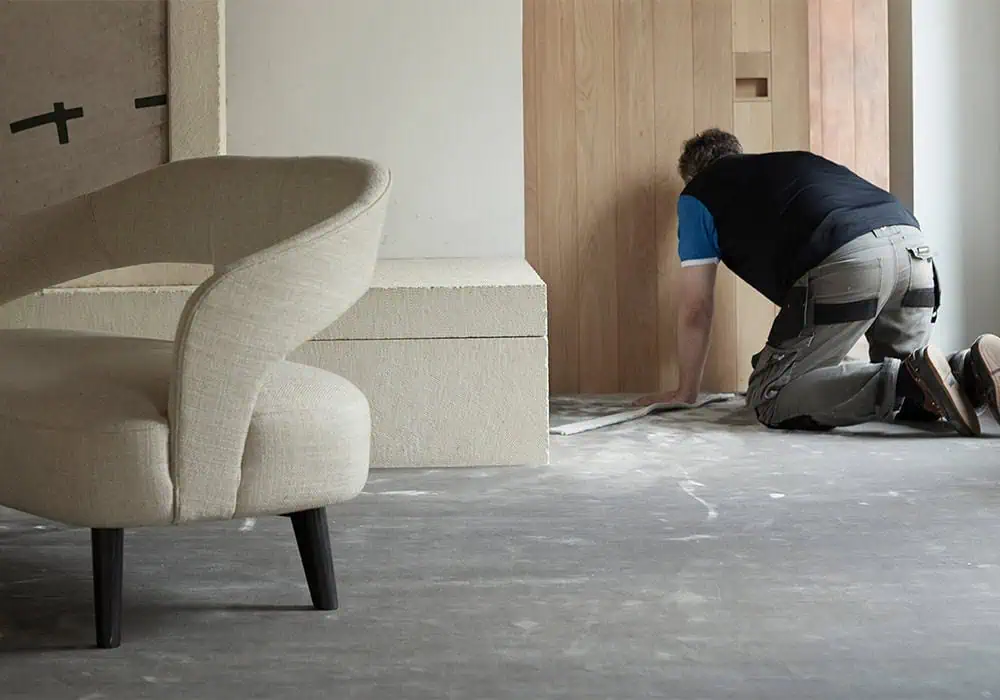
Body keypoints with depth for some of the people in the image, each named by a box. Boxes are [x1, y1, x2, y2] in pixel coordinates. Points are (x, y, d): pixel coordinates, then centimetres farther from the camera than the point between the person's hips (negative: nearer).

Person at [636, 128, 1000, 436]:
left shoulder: (698, 195, 23)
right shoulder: (794, 160, 40)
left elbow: (695, 308, 22)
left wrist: (686, 391, 35)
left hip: (846, 260, -7)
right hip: (912, 242, 7)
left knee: (769, 400, 3)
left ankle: (910, 379, -12)